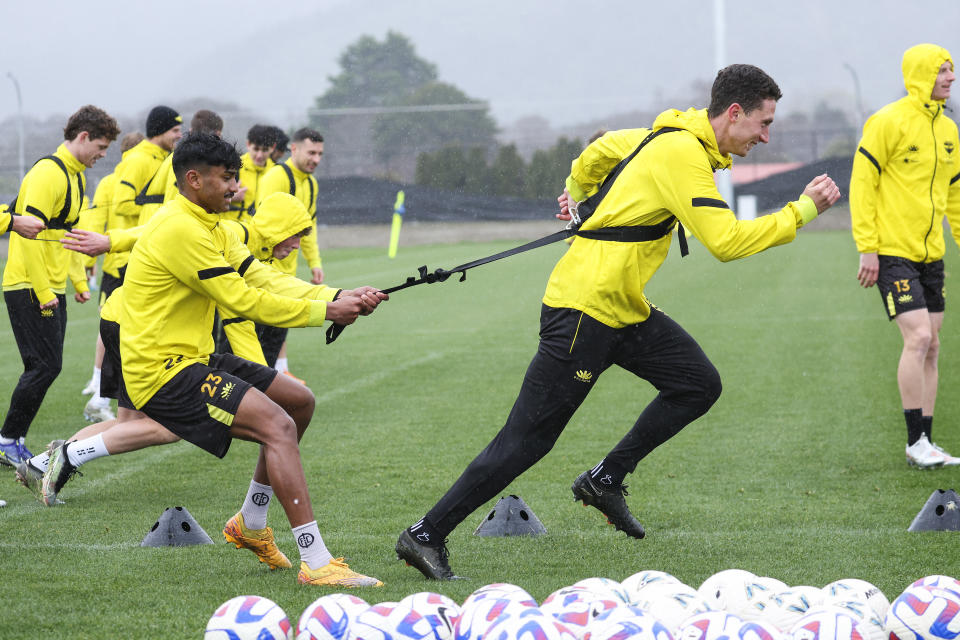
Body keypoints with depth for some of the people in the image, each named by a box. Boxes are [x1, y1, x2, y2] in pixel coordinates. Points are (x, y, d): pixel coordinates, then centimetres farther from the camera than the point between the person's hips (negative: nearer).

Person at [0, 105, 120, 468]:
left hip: (51, 290, 9)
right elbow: (30, 234, -21)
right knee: (45, 365, -11)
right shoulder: (48, 173, -16)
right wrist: (42, 292, -21)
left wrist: (78, 279, 17)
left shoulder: (74, 176, 16)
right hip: (29, 288, -9)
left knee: (45, 367, 7)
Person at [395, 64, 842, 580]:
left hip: (624, 308, 10)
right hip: (585, 307, -10)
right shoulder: (682, 154, -19)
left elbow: (604, 148, 27)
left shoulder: (674, 137, 10)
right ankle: (427, 535, -2)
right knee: (526, 440, -8)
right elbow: (726, 241, -25)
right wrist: (802, 211, -17)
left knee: (698, 384, 3)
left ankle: (605, 479, 11)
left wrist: (577, 190, 45)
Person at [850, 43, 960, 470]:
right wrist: (867, 248, -15)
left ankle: (925, 442, 14)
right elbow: (862, 184, -11)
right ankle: (916, 442, -7)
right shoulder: (888, 123, -11)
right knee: (918, 338, -15)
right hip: (891, 253, -7)